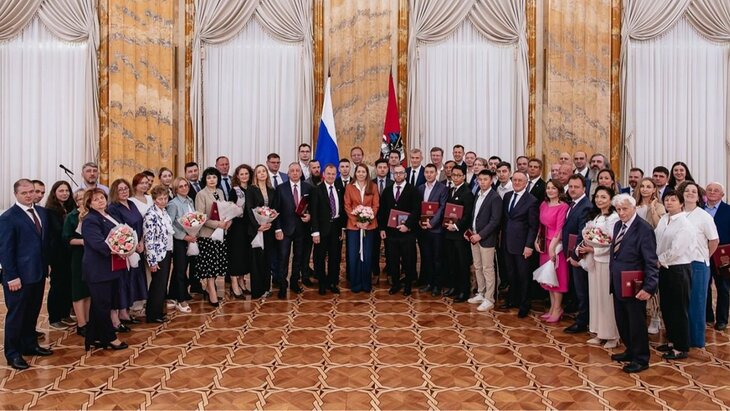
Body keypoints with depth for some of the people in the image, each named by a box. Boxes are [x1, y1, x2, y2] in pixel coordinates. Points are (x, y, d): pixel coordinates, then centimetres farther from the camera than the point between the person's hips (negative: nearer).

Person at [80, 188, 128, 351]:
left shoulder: (108, 216, 14)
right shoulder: (90, 220, -15)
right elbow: (99, 243, -26)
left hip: (110, 268, 10)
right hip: (99, 270, -10)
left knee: (100, 304, 15)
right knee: (103, 304, 1)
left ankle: (95, 338, 25)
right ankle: (110, 338, 11)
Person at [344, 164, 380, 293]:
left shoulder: (373, 187, 4)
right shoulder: (349, 187, 3)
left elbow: (376, 205, 1)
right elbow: (347, 206, 0)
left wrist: (368, 221, -12)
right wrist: (356, 222, -11)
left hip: (369, 225, 0)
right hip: (353, 225, 0)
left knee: (367, 256, 6)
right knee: (353, 255, 1)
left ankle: (366, 284, 17)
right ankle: (355, 284, 13)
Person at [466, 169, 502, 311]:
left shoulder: (495, 197, -12)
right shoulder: (477, 195, 11)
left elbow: (495, 221, -18)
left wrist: (480, 235, -19)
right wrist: (469, 231, 4)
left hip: (486, 238, -7)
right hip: (474, 237, 7)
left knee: (488, 269, -1)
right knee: (477, 267, 15)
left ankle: (489, 299, 7)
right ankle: (480, 294, 27)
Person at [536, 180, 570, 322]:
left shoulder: (563, 206, -13)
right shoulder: (543, 205, 8)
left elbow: (559, 228, -17)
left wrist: (552, 247, -20)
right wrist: (537, 241, 2)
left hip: (556, 244, -7)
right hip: (545, 244, 7)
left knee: (557, 275, 2)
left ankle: (557, 309, 12)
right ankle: (552, 307, 21)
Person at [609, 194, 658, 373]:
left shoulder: (643, 228, -16)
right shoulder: (618, 225, 9)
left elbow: (651, 261, -18)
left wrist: (649, 287, -22)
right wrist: (612, 274, 8)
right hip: (618, 284, 7)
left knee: (637, 323, 7)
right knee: (622, 321, 17)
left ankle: (641, 359, 23)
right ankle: (630, 351, 36)